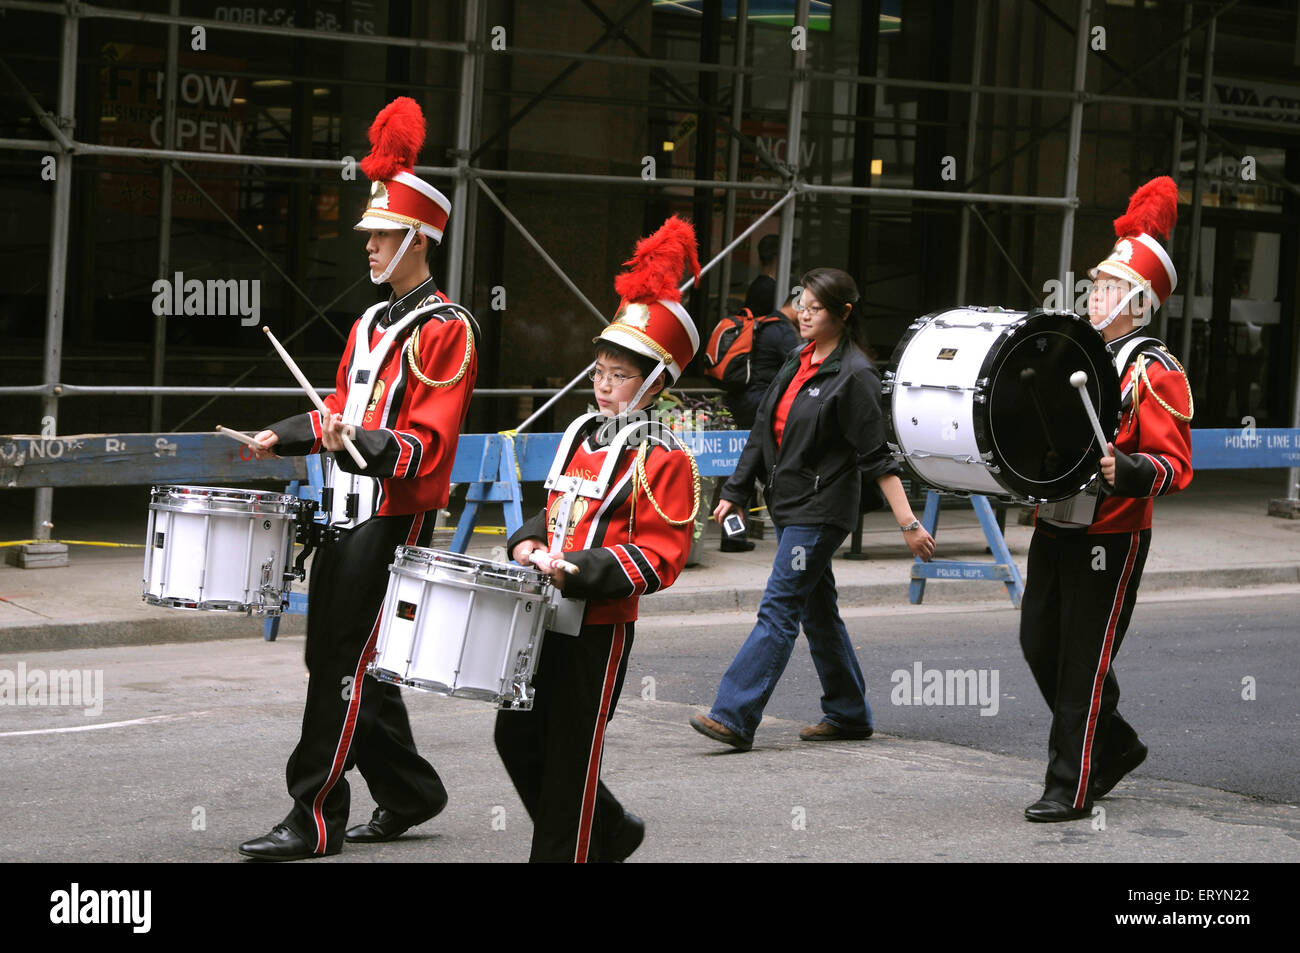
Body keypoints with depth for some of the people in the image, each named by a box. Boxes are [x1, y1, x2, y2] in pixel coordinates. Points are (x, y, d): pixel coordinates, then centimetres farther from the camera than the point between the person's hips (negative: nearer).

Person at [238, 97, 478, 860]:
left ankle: (316, 820, -4)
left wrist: (363, 446, -33)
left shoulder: (446, 331, -11)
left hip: (394, 522, -9)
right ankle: (410, 792, 24)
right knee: (342, 660, 11)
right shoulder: (370, 324, 16)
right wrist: (286, 437, 15)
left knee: (346, 666, -8)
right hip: (348, 512, 9)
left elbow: (428, 443, -19)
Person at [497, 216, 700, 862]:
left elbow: (657, 558, -16)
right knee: (517, 738, 12)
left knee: (569, 757, -1)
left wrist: (575, 572, -24)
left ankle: (564, 853, 11)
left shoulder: (663, 460, -11)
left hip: (597, 629, -8)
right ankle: (608, 834, 28)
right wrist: (531, 543, 3)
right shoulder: (579, 438, 12)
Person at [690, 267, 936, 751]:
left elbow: (877, 456, -14)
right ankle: (848, 713, 23)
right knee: (817, 609, 14)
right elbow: (765, 430, 17)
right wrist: (735, 492, 16)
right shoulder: (799, 362, 11)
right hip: (788, 503, 9)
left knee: (779, 610, -11)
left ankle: (734, 717, -14)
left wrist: (908, 523, -17)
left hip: (821, 508, -9)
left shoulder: (853, 375, -13)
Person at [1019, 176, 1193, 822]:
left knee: (1084, 664, -3)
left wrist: (1124, 471, -35)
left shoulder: (1154, 372, -11)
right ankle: (1116, 746, 30)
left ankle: (1071, 788, 4)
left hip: (1111, 539, -8)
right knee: (1039, 646, 12)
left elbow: (1175, 465, -17)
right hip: (1054, 528, 8)